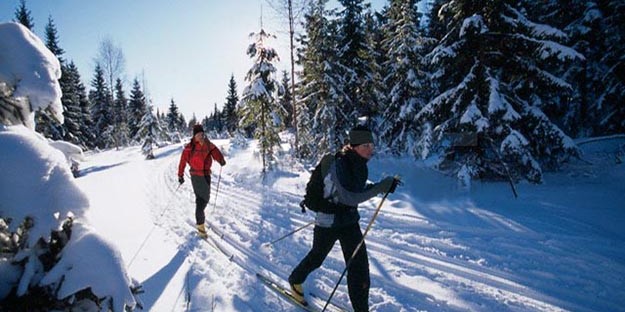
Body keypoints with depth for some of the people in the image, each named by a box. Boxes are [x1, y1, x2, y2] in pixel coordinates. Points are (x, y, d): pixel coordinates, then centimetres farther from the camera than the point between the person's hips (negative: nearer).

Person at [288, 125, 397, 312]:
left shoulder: (359, 164, -3)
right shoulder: (340, 164, -26)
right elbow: (349, 197, -34)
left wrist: (382, 186, -4)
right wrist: (381, 187, -35)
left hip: (349, 220, 6)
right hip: (328, 222, -6)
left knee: (359, 265, 2)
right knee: (317, 258, 18)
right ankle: (295, 280, 48)